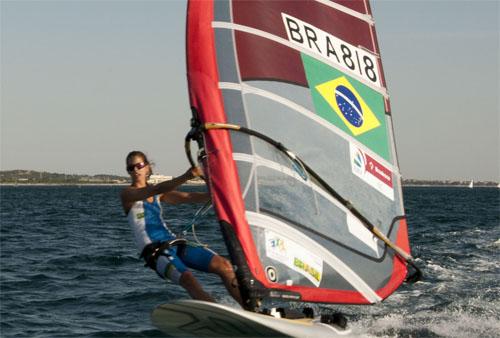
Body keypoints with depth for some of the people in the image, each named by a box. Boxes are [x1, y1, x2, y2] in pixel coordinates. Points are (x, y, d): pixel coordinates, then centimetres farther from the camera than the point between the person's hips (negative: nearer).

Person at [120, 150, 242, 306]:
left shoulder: (157, 193, 20)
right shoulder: (127, 194, -1)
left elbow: (188, 197, 16)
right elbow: (157, 190, -17)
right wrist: (186, 177, -30)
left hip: (174, 243, 7)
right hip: (154, 252, -7)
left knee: (223, 264, -8)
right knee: (187, 278, -33)